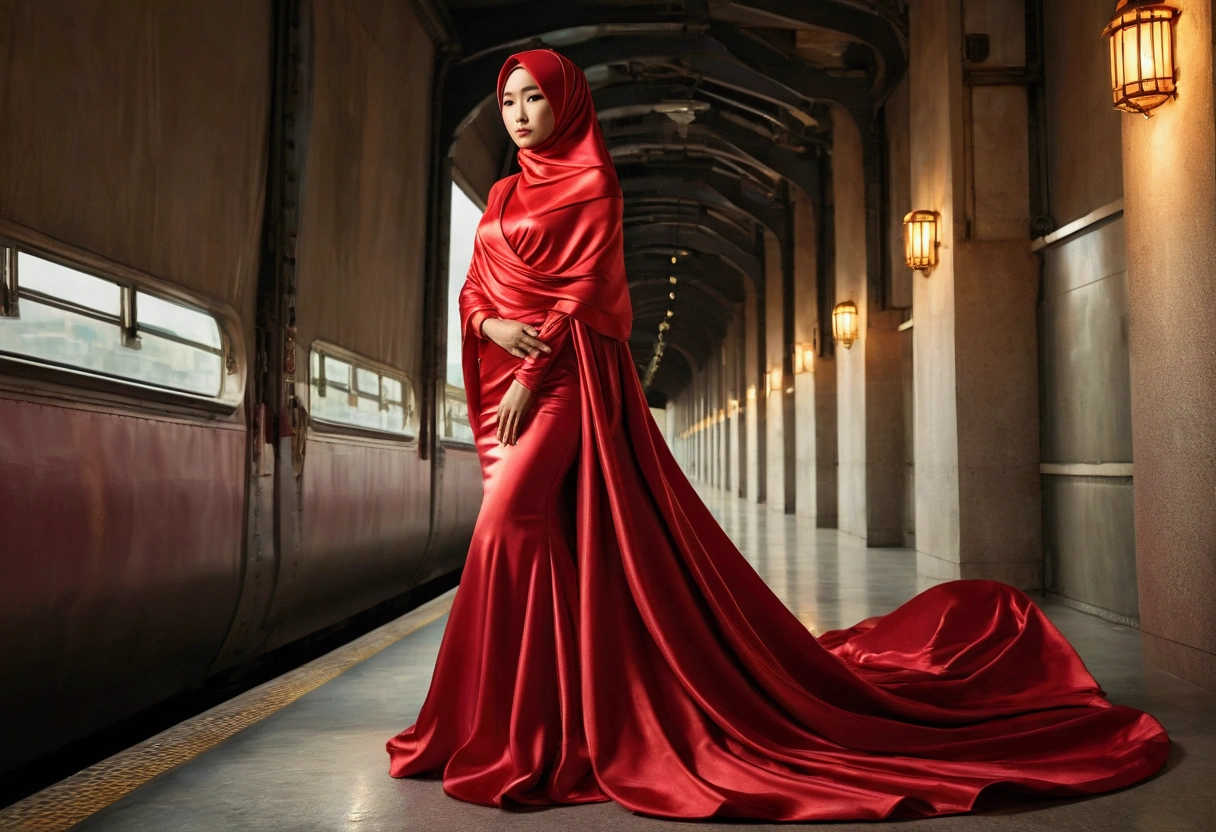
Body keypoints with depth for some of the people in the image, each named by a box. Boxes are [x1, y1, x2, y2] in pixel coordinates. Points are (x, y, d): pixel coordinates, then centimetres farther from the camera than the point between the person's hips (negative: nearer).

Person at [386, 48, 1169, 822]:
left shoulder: (590, 183, -1)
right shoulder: (504, 196, 20)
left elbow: (583, 292, -10)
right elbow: (474, 290, 15)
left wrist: (532, 373, -17)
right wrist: (493, 326, -8)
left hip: (567, 377, -8)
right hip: (506, 378, 8)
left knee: (509, 521, -22)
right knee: (528, 532, 6)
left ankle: (525, 730, -13)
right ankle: (541, 711, 17)